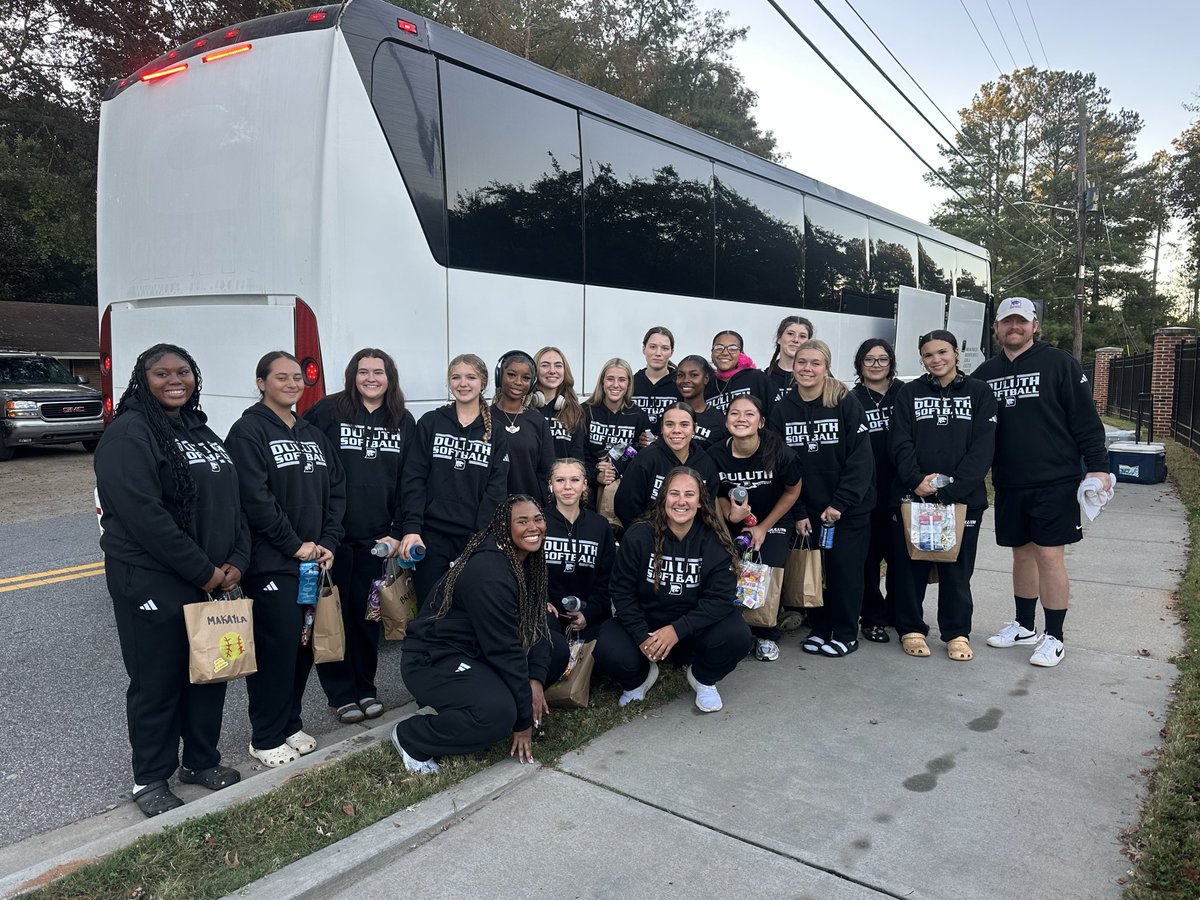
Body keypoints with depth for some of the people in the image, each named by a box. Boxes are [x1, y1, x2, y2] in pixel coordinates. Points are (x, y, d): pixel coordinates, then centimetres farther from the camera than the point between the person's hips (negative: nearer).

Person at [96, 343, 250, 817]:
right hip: (152, 583, -7)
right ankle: (150, 779, 24)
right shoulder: (129, 435, -12)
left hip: (214, 579, 7)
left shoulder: (201, 432, 13)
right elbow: (143, 515, -21)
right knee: (157, 682, 5)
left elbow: (231, 502, 12)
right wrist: (202, 570, -18)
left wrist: (236, 561, -2)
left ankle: (201, 761, 34)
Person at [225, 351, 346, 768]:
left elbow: (336, 490, 12)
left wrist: (327, 543, 0)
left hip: (314, 558, 7)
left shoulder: (312, 433, 16)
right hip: (271, 564, -7)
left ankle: (290, 724, 28)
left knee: (304, 644, 12)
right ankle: (266, 738, 12)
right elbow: (255, 498, -16)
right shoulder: (249, 431, -7)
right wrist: (295, 546, -14)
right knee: (276, 647, -4)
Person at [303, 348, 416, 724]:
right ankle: (341, 693, 20)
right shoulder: (328, 411, -3)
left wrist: (397, 532, 0)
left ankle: (365, 687, 26)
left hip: (376, 537, 3)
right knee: (334, 611, 6)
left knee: (368, 612, 11)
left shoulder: (404, 422, 7)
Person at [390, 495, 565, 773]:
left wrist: (535, 679, -12)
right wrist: (523, 721, -18)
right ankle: (411, 737, -7)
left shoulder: (529, 560, 2)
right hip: (432, 660, -9)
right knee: (499, 712, -31)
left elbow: (533, 623, 3)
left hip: (476, 654, 9)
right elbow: (504, 647, -25)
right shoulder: (490, 571, -27)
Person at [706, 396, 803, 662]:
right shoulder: (716, 455, -20)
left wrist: (764, 528, -6)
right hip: (734, 524, 2)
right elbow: (719, 495, -2)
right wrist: (730, 515, -24)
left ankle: (766, 635, 10)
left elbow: (792, 491, -6)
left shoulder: (779, 453, -25)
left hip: (774, 522, -1)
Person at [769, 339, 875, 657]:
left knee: (845, 568, 4)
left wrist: (839, 503, -16)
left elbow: (861, 459, -12)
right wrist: (798, 512, -3)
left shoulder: (847, 404, -9)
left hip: (850, 508, -2)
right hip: (808, 508, 3)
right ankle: (819, 628, 25)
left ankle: (845, 633, 20)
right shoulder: (782, 410, -1)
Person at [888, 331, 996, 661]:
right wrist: (916, 480, -17)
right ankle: (911, 628, 18)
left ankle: (957, 632, 20)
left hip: (963, 497, 0)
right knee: (909, 564, 5)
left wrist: (950, 489, -14)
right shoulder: (909, 393, 8)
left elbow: (982, 448, -4)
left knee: (957, 568, 7)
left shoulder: (979, 393, 5)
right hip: (911, 495, 1)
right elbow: (900, 443, 0)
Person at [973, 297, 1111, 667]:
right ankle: (1024, 627, 27)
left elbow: (1085, 418, -6)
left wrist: (1097, 465, -12)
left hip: (1054, 483, -4)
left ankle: (1054, 638, 10)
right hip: (1008, 484, 5)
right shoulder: (986, 373, 9)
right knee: (1022, 553, 14)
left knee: (1049, 556, -3)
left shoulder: (1059, 363, -4)